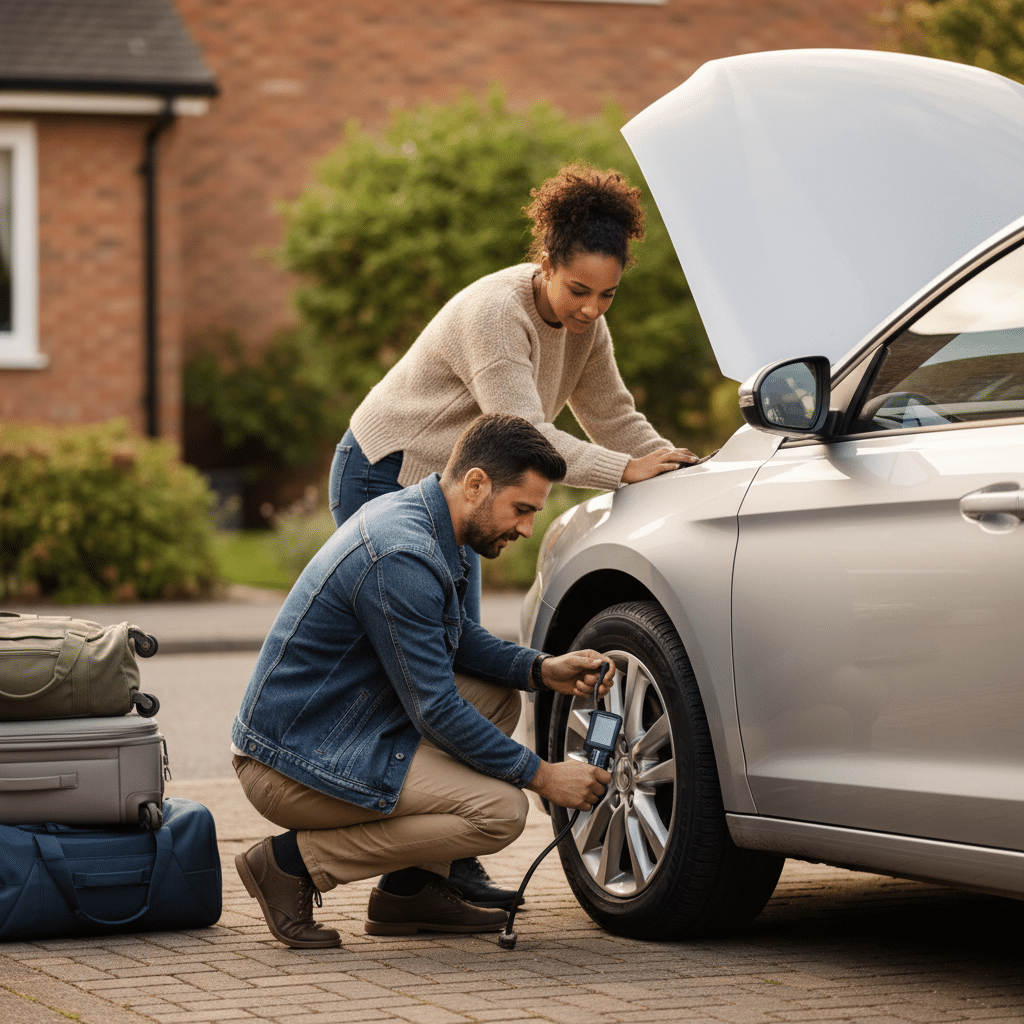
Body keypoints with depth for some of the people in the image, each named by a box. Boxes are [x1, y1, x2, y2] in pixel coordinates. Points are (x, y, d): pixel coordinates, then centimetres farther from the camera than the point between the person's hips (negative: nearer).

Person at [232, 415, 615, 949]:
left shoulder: (412, 510, 7)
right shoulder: (402, 558, -24)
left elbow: (459, 636, 21)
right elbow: (436, 710, -21)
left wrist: (541, 669, 4)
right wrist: (541, 775, -12)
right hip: (291, 765, -10)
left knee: (498, 696, 13)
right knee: (500, 810, -17)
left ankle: (410, 890, 13)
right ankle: (295, 861, -8)